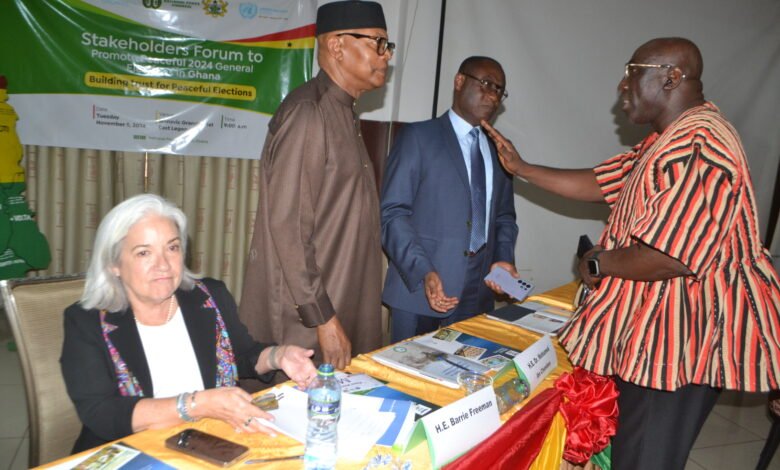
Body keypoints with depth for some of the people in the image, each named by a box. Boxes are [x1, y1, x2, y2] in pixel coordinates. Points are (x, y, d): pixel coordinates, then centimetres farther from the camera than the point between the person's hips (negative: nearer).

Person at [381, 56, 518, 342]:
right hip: (418, 285, -5)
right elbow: (392, 213, -9)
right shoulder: (418, 136, -2)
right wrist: (424, 272, -20)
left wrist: (504, 259, 1)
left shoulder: (499, 151, 16)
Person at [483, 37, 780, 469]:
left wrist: (597, 263, -14)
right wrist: (520, 167, 11)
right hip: (654, 326, 10)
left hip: (681, 336, -10)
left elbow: (668, 257, -32)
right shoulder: (667, 141, 12)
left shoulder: (699, 146, -25)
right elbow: (598, 184, 14)